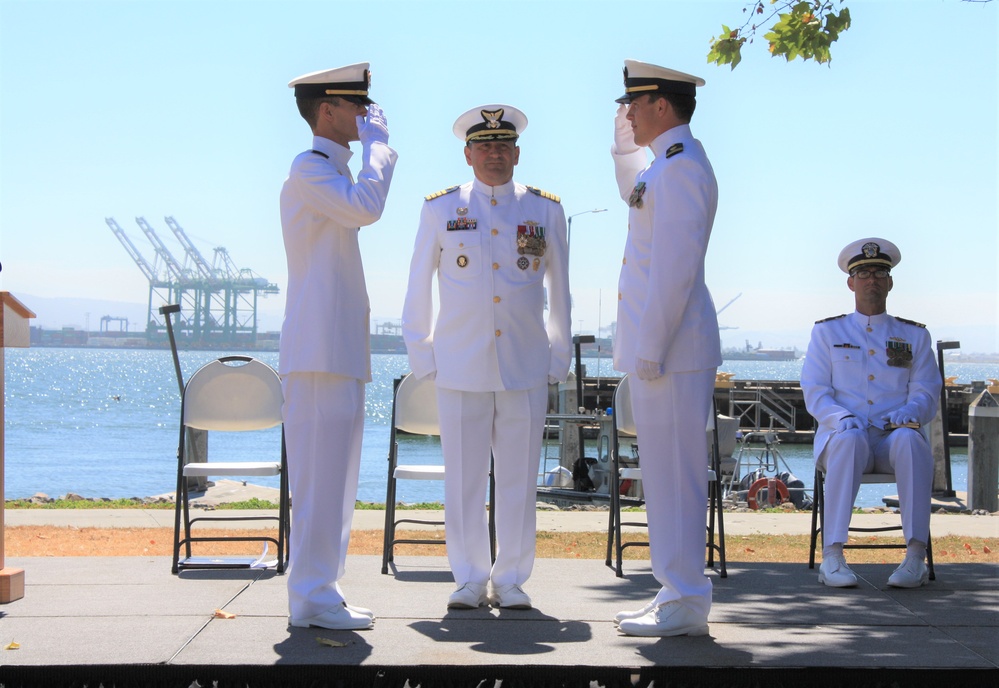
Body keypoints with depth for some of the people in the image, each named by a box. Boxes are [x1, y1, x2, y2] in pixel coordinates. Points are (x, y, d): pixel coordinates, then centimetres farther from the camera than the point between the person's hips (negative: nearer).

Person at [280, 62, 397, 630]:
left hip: (341, 349, 10)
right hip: (321, 349, -10)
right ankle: (312, 597, -7)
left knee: (335, 476, 11)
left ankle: (319, 591, 16)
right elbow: (366, 207, -25)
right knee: (321, 475, -10)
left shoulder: (333, 170, 23)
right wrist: (377, 142, -14)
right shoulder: (310, 169, -8)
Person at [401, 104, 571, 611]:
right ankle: (470, 579, 12)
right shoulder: (440, 210, 6)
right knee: (464, 479, 2)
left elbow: (560, 291, 14)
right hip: (461, 369, -1)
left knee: (519, 479, 4)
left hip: (526, 369, 1)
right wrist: (422, 357, 7)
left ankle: (511, 580, 14)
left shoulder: (545, 211, 8)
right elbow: (417, 290, 11)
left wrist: (558, 359, 11)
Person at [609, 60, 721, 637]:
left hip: (672, 346, -10)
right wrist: (625, 137, 29)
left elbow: (676, 268, -21)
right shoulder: (669, 164, 17)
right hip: (661, 343, 10)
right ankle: (679, 592, 20)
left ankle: (685, 605, -1)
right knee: (667, 473, 13)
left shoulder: (681, 167, -14)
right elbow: (634, 193, 41)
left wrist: (650, 349, -21)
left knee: (675, 472, -6)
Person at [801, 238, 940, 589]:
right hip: (842, 436, -1)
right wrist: (843, 418, -17)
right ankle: (832, 557, -43)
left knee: (909, 440, -37)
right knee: (850, 439, -39)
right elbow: (815, 392, 5)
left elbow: (926, 393, 8)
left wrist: (909, 413, -16)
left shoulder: (915, 336, 18)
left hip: (895, 437, 1)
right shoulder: (827, 332, 15)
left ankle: (916, 557, -41)